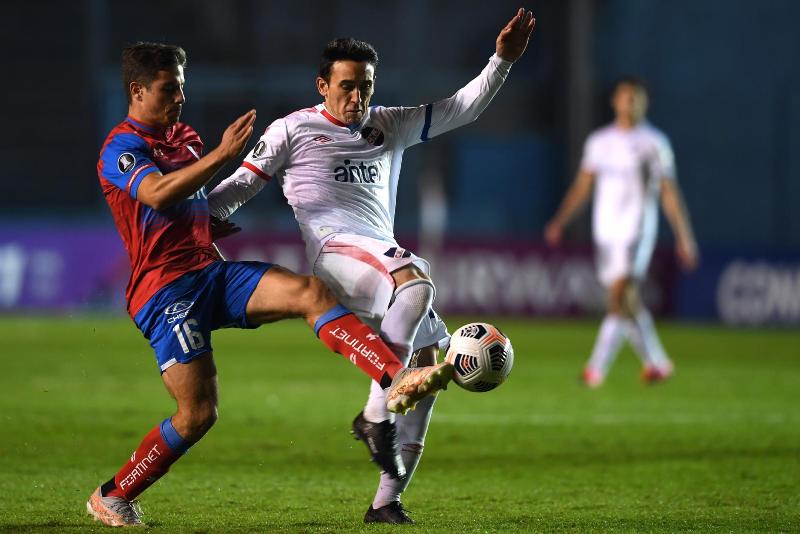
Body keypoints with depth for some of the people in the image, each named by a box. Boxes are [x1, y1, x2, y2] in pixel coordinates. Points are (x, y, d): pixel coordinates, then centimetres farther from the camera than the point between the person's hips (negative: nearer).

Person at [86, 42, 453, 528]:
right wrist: (223, 154, -32)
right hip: (164, 288, -7)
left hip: (211, 273, 7)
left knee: (310, 291, -18)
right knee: (199, 413, -11)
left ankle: (397, 380, -31)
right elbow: (158, 194, -29)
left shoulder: (184, 138, 20)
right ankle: (112, 497, 9)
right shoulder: (121, 150, -7)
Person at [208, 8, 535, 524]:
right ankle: (376, 415, -36)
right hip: (334, 250, -7)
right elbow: (241, 186, 12)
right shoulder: (293, 131, 9)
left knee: (430, 363, -3)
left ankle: (387, 500, 1)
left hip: (386, 254, 7)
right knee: (417, 285, -36)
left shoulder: (389, 126, 21)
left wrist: (501, 61, 10)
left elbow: (462, 109, 21)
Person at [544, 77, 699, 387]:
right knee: (628, 304, 8)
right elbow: (582, 187, 13)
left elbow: (669, 193, 2)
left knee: (620, 295, -19)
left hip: (637, 231, -5)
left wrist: (684, 237, -1)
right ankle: (657, 362, 24)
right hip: (605, 231, 5)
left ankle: (597, 367, -21)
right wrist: (559, 221, 2)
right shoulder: (598, 141, 12)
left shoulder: (654, 143, 1)